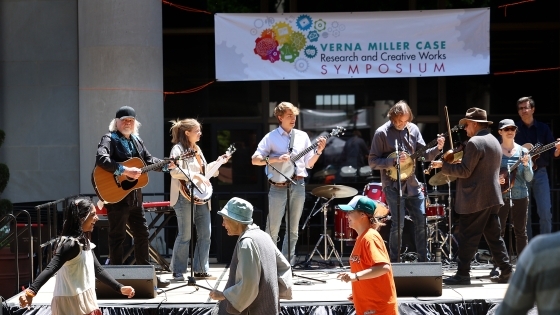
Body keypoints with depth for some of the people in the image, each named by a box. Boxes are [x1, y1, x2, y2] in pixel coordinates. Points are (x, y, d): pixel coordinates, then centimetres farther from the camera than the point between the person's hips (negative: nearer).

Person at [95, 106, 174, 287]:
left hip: (134, 196, 8)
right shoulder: (109, 139, -10)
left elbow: (148, 160, 20)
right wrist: (124, 171, -32)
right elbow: (101, 159, -27)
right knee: (117, 236, -2)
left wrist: (166, 165, 2)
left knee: (142, 234, 13)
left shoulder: (137, 141, 15)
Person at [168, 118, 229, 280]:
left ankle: (201, 270, 13)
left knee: (205, 233, 6)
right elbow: (174, 171, -23)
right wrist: (196, 175, -25)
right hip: (185, 197, -8)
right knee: (185, 235, -5)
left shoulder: (197, 150, 18)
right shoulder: (178, 149, -9)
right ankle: (178, 272, 4)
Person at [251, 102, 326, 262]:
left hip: (298, 186, 4)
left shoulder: (302, 136, 12)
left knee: (293, 230, 6)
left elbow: (309, 163, 13)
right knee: (272, 230, -4)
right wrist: (276, 159, -18)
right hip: (278, 187, -4)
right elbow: (255, 160, -7)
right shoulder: (271, 137, 1)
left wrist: (319, 151, -3)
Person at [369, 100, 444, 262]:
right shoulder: (382, 133, -9)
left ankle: (424, 261, 16)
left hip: (412, 184, 5)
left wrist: (437, 148, -11)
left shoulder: (413, 129, 4)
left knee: (421, 221, 6)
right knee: (398, 223, -8)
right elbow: (373, 162, -9)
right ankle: (394, 262, 5)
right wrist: (394, 161, -22)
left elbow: (423, 154, 7)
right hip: (393, 185, -5)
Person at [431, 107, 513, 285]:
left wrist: (443, 165, -9)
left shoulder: (475, 143, -15)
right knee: (494, 236, 13)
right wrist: (460, 163, 21)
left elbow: (465, 171, -18)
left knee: (467, 238, -5)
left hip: (475, 200, -9)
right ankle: (506, 271, 12)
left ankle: (462, 274, -3)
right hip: (492, 197, 9)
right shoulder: (494, 141, 15)